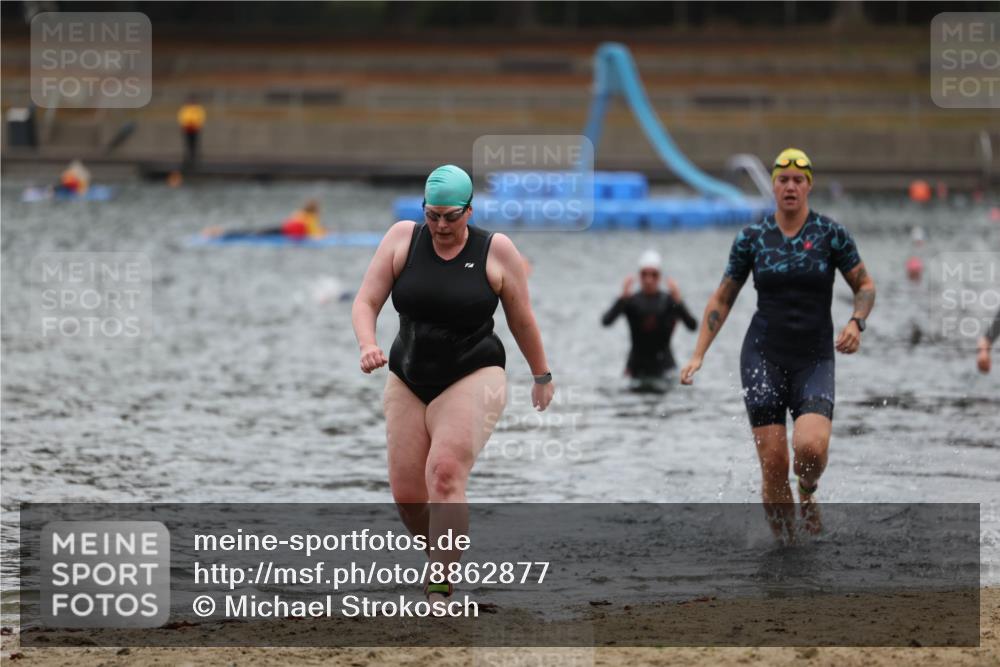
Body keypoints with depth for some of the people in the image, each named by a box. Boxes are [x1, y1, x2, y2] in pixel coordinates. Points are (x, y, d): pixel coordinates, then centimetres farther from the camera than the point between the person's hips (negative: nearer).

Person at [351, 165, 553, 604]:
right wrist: (368, 346, -24)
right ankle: (441, 561, 29)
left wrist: (542, 376, 14)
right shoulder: (402, 238, -1)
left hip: (472, 379, -4)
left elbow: (522, 321, 6)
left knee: (445, 475, -23)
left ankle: (439, 593, -24)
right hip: (408, 382, 4)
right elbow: (365, 302, -4)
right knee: (406, 494, 0)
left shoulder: (496, 250, -5)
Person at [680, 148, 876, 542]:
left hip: (815, 359, -1)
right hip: (763, 357, 1)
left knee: (811, 447, -24)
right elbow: (722, 299, 10)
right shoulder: (752, 238, 3)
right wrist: (698, 355, 4)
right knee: (773, 466, -7)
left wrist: (856, 322, -12)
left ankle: (807, 493, 10)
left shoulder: (831, 234, 0)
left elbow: (865, 286, 8)